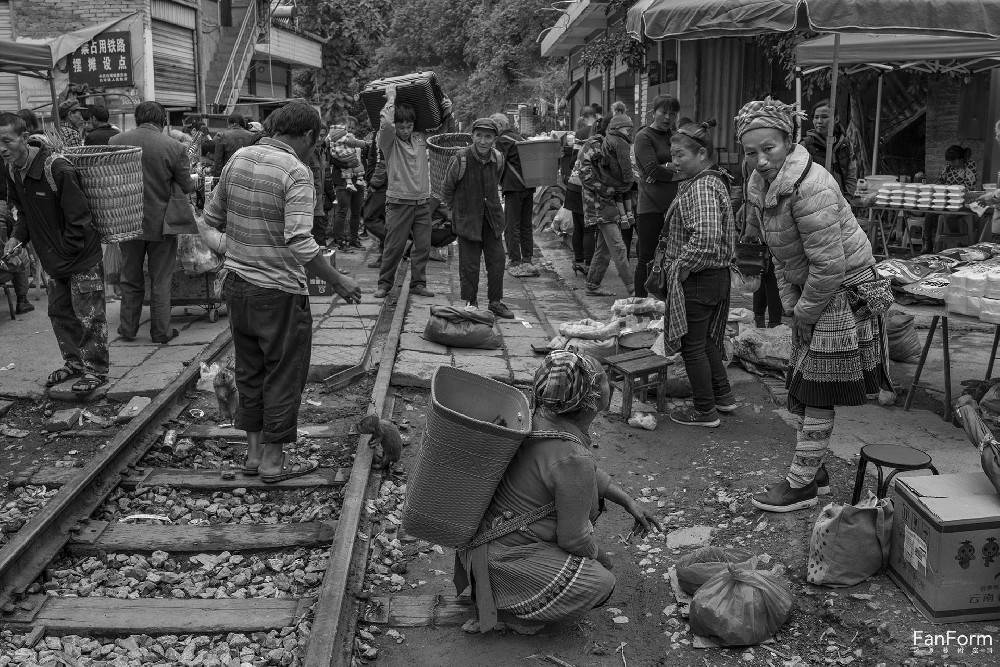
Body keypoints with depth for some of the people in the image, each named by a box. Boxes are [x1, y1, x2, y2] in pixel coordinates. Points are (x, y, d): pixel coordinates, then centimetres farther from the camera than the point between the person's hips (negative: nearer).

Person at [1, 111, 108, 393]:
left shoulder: (58, 169, -24)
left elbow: (78, 217, -21)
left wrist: (65, 253, -17)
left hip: (82, 256, -8)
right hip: (53, 260, 8)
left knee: (88, 316, -1)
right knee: (59, 313, 17)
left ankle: (96, 370, 11)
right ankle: (73, 363, 32)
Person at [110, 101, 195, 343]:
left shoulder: (115, 142, -5)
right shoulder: (174, 148, -15)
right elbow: (186, 187, -7)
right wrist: (194, 184, 15)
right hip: (161, 222, -2)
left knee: (130, 279, 18)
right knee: (160, 281, 10)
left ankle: (128, 328, 26)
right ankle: (161, 331, 16)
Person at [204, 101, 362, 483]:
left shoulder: (238, 158, 4)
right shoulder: (296, 171, -17)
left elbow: (212, 217, 11)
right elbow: (300, 244, -25)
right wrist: (338, 282, -17)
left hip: (237, 286, 7)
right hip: (279, 292, -7)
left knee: (249, 371, 18)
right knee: (283, 376, 8)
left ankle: (254, 452, 28)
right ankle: (273, 460, 17)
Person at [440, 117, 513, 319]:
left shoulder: (498, 158, -2)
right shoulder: (460, 159, -16)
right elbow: (447, 188, -2)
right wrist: (457, 210, 6)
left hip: (492, 216, 4)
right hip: (467, 218, -4)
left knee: (497, 260, 6)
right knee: (469, 263, 0)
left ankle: (496, 302, 19)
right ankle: (470, 302, 15)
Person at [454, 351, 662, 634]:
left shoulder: (537, 419, -3)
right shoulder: (571, 459, -30)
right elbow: (574, 538, -19)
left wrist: (629, 503, 14)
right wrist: (597, 555, 3)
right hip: (502, 557, -9)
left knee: (592, 497, 18)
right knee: (601, 584, -5)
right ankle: (507, 607, 2)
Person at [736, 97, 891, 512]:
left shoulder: (811, 188, -28)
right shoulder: (761, 183, 1)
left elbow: (830, 265, -26)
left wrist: (805, 312, -14)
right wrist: (791, 303, 5)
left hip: (844, 291, -9)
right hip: (809, 292, 9)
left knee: (817, 394, -2)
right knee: (801, 387, 16)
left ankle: (801, 484, 11)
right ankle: (815, 470, 31)